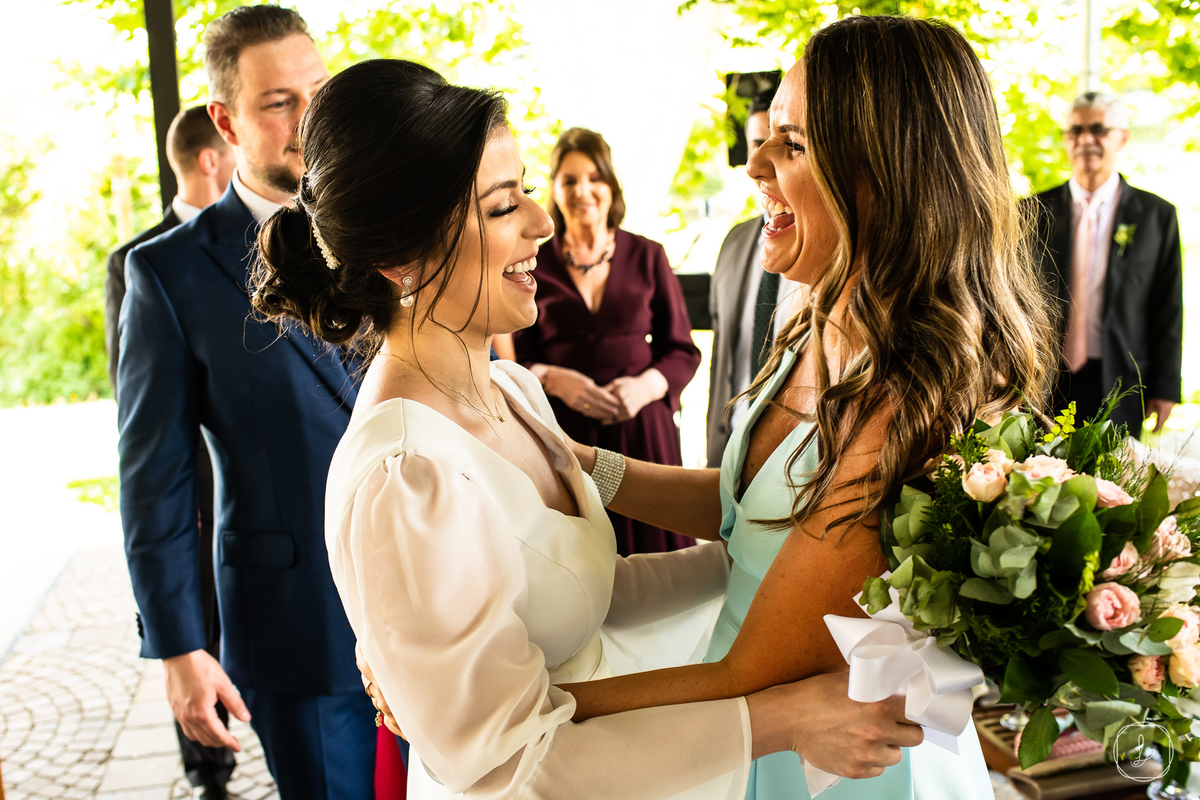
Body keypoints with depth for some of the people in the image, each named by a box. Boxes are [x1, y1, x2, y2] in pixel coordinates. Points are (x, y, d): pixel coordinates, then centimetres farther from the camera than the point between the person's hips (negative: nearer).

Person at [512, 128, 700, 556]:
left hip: (640, 427, 1)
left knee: (648, 550, 1)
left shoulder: (647, 257, 7)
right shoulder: (535, 265, 6)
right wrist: (554, 379, -12)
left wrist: (647, 385, -10)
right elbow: (518, 359, 8)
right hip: (563, 431, 0)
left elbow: (683, 351, 9)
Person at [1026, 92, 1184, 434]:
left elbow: (1168, 308, 4)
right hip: (1045, 383, 1)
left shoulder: (1157, 214, 4)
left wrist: (1165, 387, 0)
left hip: (1119, 382, 0)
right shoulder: (1034, 212, 6)